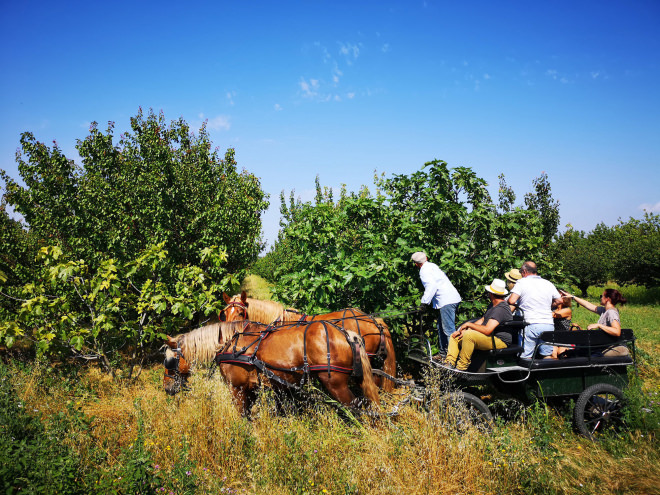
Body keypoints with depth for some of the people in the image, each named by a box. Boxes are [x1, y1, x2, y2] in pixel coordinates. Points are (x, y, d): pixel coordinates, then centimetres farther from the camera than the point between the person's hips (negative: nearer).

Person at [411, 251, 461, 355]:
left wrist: (425, 302, -16)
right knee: (441, 327, 18)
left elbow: (432, 286, -21)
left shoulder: (424, 270, -7)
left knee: (449, 329, -12)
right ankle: (443, 352, 26)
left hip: (447, 301, -10)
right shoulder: (432, 266, 21)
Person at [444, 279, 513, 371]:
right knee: (455, 336, 5)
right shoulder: (492, 305, 15)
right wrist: (465, 330, 4)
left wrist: (469, 324, -15)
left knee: (469, 335, -34)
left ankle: (461, 368, -26)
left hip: (499, 341, -11)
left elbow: (487, 330, -29)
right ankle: (449, 364, -11)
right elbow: (482, 320, 19)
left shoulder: (501, 309, -21)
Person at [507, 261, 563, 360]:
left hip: (531, 325, -5)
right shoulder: (548, 284, 13)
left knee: (526, 357, -1)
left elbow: (512, 301, -14)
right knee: (547, 356, 13)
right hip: (549, 325, 5)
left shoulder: (522, 282, -2)